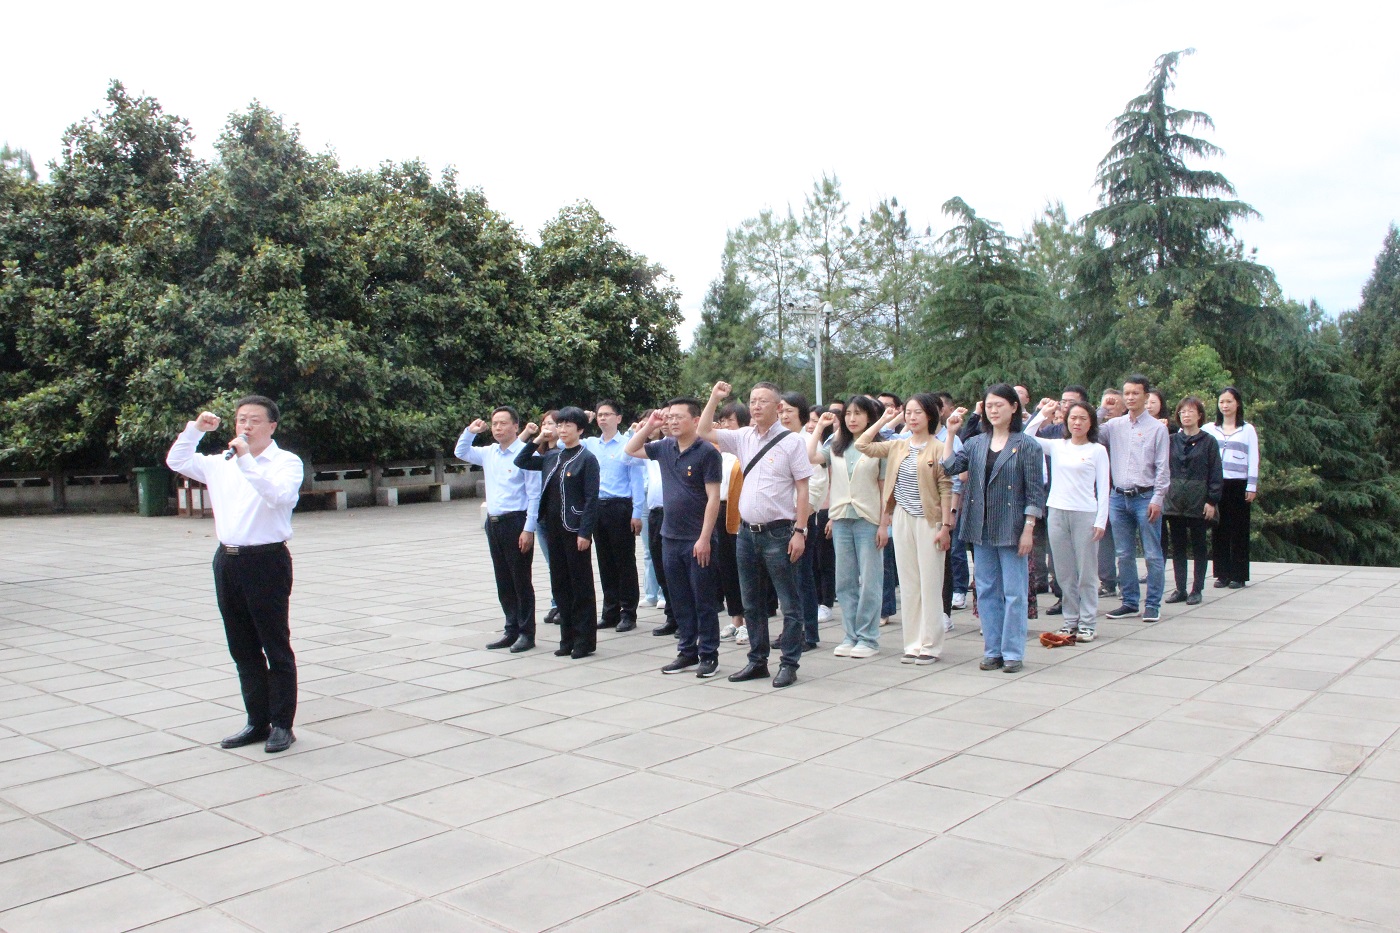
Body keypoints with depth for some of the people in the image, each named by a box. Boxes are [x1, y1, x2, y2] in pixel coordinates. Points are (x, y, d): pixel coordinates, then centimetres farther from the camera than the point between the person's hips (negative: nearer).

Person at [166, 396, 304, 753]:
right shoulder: (221, 463, 16)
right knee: (243, 649, 12)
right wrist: (195, 428, 9)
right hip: (227, 561, 7)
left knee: (276, 648, 1)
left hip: (266, 560, -7)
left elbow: (279, 495, -22)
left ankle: (282, 725, 10)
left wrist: (246, 460, -25)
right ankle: (258, 722, 22)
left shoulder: (287, 462, -4)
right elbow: (177, 461, 22)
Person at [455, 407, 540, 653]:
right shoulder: (489, 453, 10)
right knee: (503, 582, 13)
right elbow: (461, 453, 24)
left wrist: (528, 529, -17)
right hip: (493, 522, 7)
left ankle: (526, 633, 10)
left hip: (516, 522, -7)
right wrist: (470, 432, 7)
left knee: (521, 581, 1)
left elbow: (534, 494, -13)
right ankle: (511, 630, 23)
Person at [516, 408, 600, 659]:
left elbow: (591, 498, -12)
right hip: (553, 528, 7)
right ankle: (567, 638, 20)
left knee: (581, 585, 2)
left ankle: (585, 640, 9)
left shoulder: (587, 459, -8)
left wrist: (585, 532, -17)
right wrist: (532, 439, 10)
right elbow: (521, 462, 22)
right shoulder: (552, 456, 11)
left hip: (575, 529, -7)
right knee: (559, 584, 11)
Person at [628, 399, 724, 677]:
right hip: (670, 537, 6)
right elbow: (631, 450, 21)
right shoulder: (664, 447, 7)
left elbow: (713, 497, -13)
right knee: (679, 601, 13)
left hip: (697, 540, -6)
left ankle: (709, 655, 14)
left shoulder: (707, 452, -11)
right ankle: (687, 652, 23)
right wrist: (650, 425, 6)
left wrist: (704, 538, -18)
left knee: (704, 601, 4)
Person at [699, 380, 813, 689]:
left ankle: (789, 664, 10)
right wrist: (714, 399, 1)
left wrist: (800, 530, -13)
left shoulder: (791, 441, -6)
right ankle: (757, 661, 25)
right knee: (752, 603, 14)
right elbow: (704, 432, 10)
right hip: (747, 532, 6)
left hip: (778, 533, -6)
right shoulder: (743, 437, 7)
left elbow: (802, 489, -7)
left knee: (789, 603, 1)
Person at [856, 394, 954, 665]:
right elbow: (862, 444, 11)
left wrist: (945, 525, -12)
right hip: (902, 519, 5)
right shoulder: (897, 447, 10)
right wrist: (884, 420, 11)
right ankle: (913, 643, 16)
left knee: (930, 584, 0)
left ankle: (930, 645, 8)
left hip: (928, 520, -5)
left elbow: (946, 489, -8)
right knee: (909, 584, 9)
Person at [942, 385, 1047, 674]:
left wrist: (1028, 529, -11)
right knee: (987, 591, 10)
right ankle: (992, 650, 19)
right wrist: (951, 433, -6)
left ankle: (1013, 653, 9)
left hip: (1011, 528, -4)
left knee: (1014, 593, 1)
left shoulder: (1026, 446, -4)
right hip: (981, 529, 5)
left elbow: (1035, 492, -6)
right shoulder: (977, 443, 9)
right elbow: (950, 466, -3)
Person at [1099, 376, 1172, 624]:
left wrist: (1157, 499, -9)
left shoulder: (1157, 428, 0)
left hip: (1145, 497, -4)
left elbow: (1163, 467, -3)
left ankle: (1153, 605, 7)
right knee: (1124, 554, 9)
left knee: (1152, 554, -1)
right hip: (1119, 497, 4)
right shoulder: (1114, 425, 11)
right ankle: (1130, 603, 18)